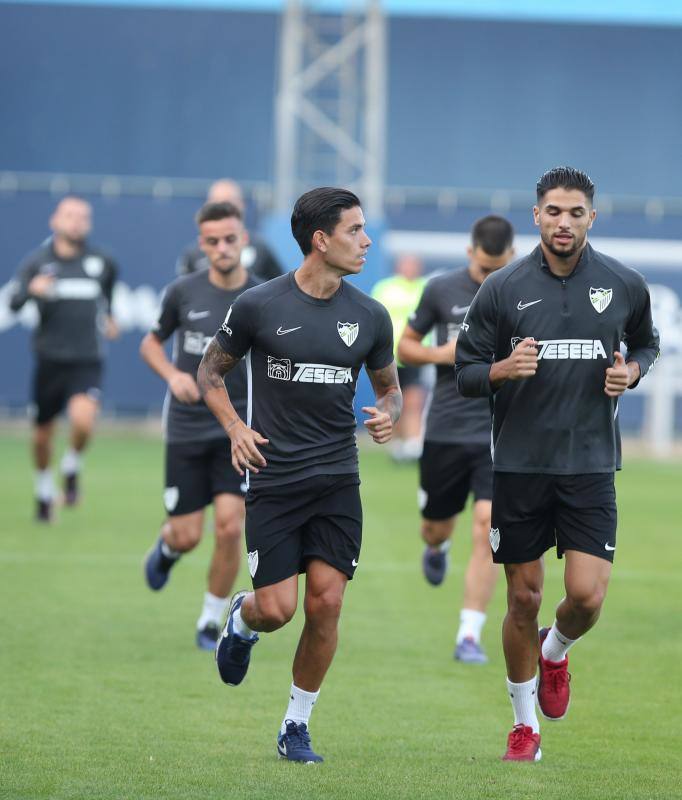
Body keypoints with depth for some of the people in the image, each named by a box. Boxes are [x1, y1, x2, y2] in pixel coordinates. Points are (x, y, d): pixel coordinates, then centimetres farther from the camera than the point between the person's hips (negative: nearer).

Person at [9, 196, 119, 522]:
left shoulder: (102, 261, 3)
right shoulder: (38, 261, -1)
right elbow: (13, 303, -12)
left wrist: (108, 316, 32)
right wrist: (30, 290, -31)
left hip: (87, 361, -1)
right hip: (49, 359, 1)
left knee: (83, 422, -25)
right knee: (42, 434, 9)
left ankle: (72, 469, 5)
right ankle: (44, 490, 35)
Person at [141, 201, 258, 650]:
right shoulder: (183, 293, -2)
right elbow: (151, 343, 11)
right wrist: (172, 374, -8)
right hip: (187, 428, 0)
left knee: (230, 526, -14)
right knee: (187, 535, 1)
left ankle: (212, 622, 6)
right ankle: (167, 547, 41)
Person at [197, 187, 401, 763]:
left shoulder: (370, 316, 4)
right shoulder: (259, 306, -5)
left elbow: (389, 386, 18)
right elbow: (211, 372, 7)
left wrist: (388, 414, -5)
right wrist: (235, 427, -9)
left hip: (338, 479, 3)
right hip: (274, 478, -2)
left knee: (325, 603, -6)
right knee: (277, 608, -7)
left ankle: (297, 726, 11)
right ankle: (240, 621, 32)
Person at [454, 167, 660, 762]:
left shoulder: (625, 285, 1)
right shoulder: (503, 288, -3)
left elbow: (646, 344, 20)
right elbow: (465, 372, 3)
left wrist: (631, 370, -2)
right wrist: (503, 369, -18)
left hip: (590, 465, 0)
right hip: (520, 466, 0)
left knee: (587, 596, -11)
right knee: (524, 600, 5)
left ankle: (556, 652, 26)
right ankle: (525, 724, 22)